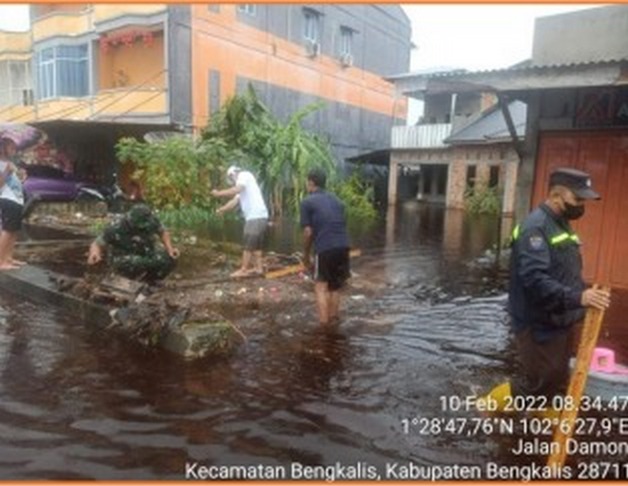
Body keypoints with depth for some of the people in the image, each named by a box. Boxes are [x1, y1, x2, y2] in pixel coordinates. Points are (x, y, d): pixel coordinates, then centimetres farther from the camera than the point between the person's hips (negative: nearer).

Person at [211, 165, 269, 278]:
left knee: (248, 244, -5)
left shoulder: (244, 175, -3)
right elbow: (234, 201, 20)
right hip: (255, 217, 10)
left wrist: (218, 193, -13)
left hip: (256, 216, -10)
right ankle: (258, 268, 20)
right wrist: (221, 209, 10)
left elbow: (235, 190, -20)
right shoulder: (241, 186, 26)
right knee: (255, 244, 14)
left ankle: (243, 270, 0)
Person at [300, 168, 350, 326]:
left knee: (321, 286, 7)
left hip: (324, 249, -5)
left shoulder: (307, 202, 3)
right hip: (343, 247, 5)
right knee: (335, 286, 19)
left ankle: (324, 324, 2)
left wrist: (306, 255, 9)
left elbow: (308, 232, -2)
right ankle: (333, 320, 24)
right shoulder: (336, 200, 20)